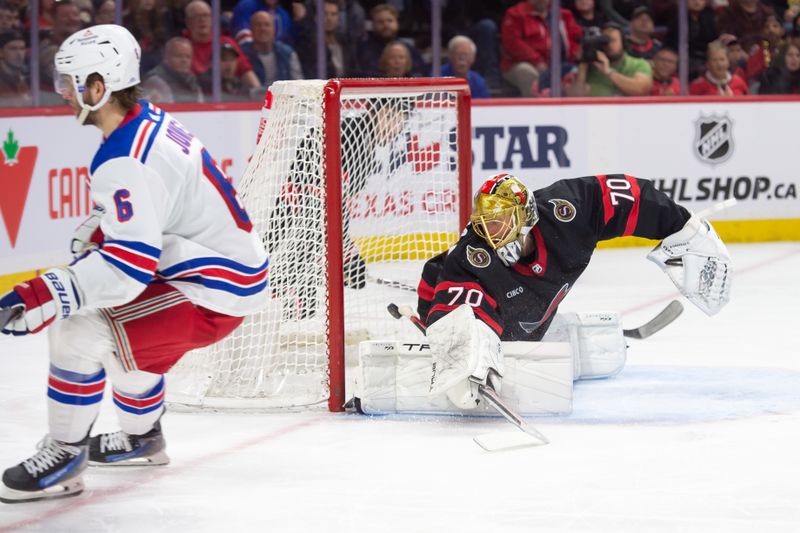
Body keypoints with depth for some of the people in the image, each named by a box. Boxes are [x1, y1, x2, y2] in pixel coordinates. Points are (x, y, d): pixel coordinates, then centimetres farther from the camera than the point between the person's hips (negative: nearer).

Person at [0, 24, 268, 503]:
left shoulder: (127, 162, -25)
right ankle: (142, 439, 45)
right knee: (121, 327, 31)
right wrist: (100, 231, 10)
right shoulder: (151, 120, 6)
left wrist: (46, 298, -35)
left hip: (216, 292, -11)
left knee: (80, 332, -17)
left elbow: (128, 267, -32)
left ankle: (64, 457, -4)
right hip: (234, 267, 11)